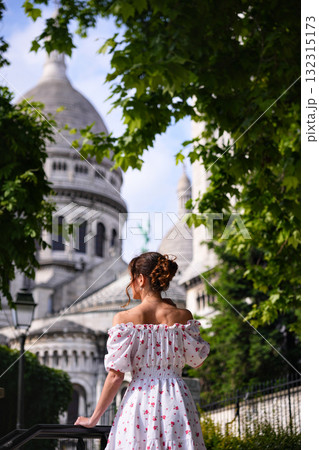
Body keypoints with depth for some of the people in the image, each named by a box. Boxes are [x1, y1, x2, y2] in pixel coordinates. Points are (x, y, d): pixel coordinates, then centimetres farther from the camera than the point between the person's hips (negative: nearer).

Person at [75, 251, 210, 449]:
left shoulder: (123, 319, -6)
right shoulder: (183, 316, -1)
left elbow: (116, 375, -6)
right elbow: (197, 361, 11)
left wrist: (94, 418, 5)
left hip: (139, 402, -1)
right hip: (176, 403, 1)